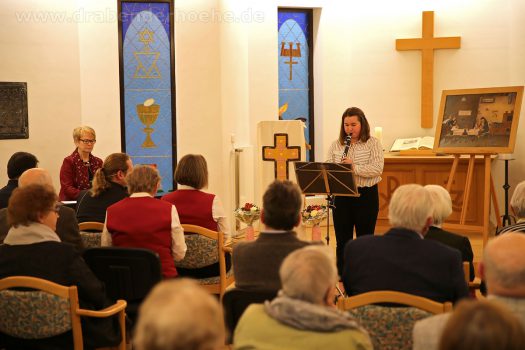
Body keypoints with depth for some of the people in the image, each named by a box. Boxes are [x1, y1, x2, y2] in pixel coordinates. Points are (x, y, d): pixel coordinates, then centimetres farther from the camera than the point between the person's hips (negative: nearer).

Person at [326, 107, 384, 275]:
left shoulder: (373, 144, -1)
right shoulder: (336, 145, 9)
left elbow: (377, 168, -12)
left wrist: (354, 167, -24)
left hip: (366, 195, -2)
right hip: (341, 196, 3)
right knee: (342, 240, 6)